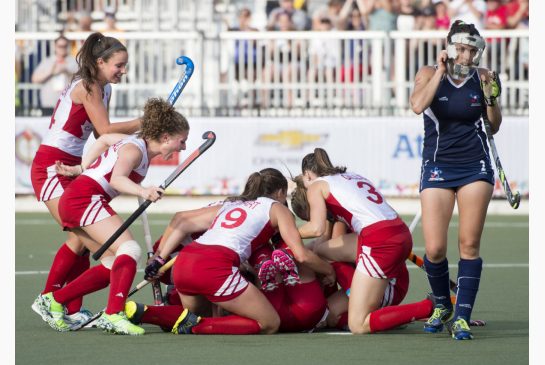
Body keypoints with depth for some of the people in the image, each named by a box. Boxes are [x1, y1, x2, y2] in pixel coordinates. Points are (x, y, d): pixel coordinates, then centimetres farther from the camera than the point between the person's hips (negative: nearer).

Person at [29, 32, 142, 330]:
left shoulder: (103, 89, 13)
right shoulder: (86, 87, -15)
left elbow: (102, 136, 8)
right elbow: (105, 130, -19)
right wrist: (143, 123, -13)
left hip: (72, 168, 9)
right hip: (51, 166, -9)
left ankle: (73, 309, 6)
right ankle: (48, 300, -5)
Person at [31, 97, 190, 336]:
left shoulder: (137, 145, 14)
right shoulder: (134, 148, -14)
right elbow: (116, 179, -31)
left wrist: (81, 169, 27)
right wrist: (142, 191, -49)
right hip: (85, 198, -10)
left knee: (113, 265, 7)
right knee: (130, 250, -22)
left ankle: (53, 301, 12)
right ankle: (113, 315, -33)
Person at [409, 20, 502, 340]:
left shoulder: (483, 78, 0)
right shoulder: (430, 74, -4)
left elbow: (494, 127, 7)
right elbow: (418, 105, -24)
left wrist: (491, 97, -10)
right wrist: (442, 71, -20)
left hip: (475, 166, 1)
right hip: (437, 167, -1)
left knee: (470, 244, -6)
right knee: (434, 250, -5)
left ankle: (462, 317, -3)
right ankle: (442, 306, 20)